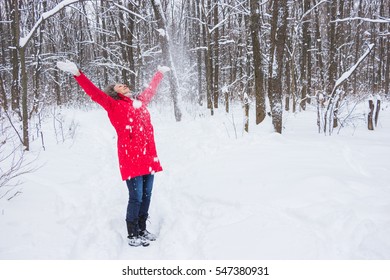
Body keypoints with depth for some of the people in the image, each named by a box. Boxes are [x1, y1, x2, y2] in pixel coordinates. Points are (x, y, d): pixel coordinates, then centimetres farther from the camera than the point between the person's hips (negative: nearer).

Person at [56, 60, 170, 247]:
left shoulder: (140, 101, 20)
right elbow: (94, 92, -6)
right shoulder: (114, 105, 4)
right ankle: (132, 235, 11)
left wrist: (160, 73, 50)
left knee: (146, 196, 10)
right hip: (131, 158, -6)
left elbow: (151, 88, 36)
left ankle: (142, 230, 25)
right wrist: (77, 74, -18)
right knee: (136, 198, -3)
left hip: (148, 157, 6)